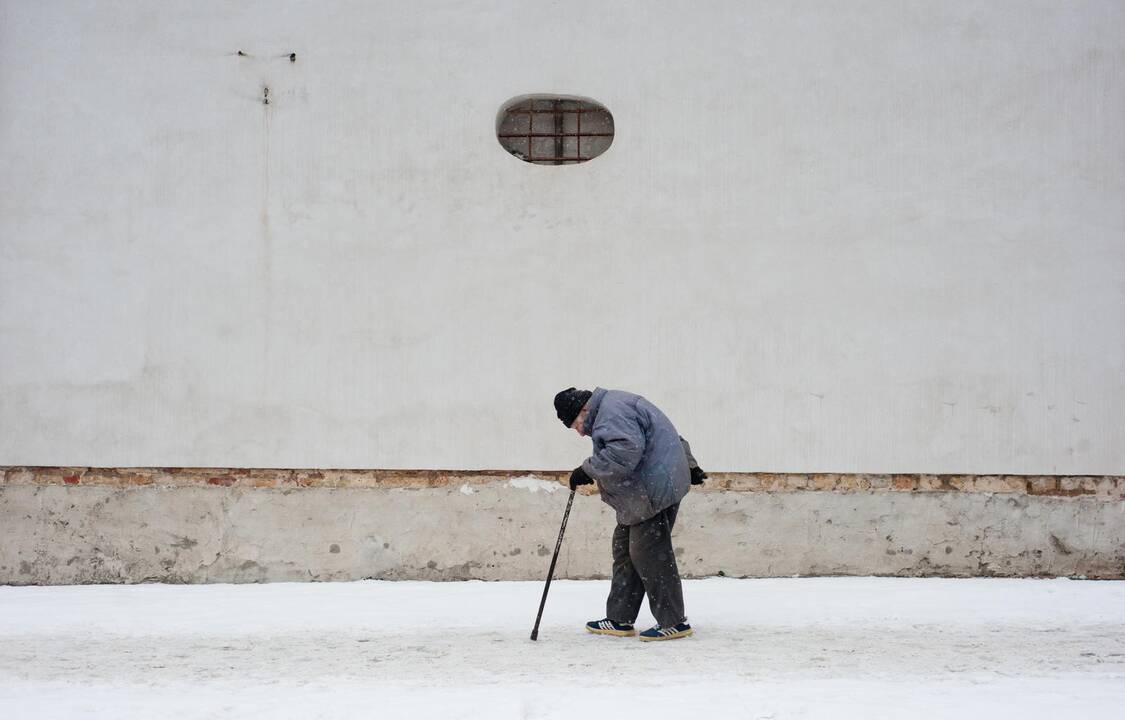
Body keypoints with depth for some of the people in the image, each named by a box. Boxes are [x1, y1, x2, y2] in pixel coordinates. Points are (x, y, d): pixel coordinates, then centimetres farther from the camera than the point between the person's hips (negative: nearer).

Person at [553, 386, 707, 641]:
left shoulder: (612, 410, -13)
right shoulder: (617, 406, 21)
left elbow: (624, 451, -29)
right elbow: (673, 439, 29)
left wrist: (587, 470, -19)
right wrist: (688, 466, 33)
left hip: (655, 492, -11)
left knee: (649, 554, -8)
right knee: (624, 549, 11)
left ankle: (674, 622, -1)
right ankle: (620, 620, 15)